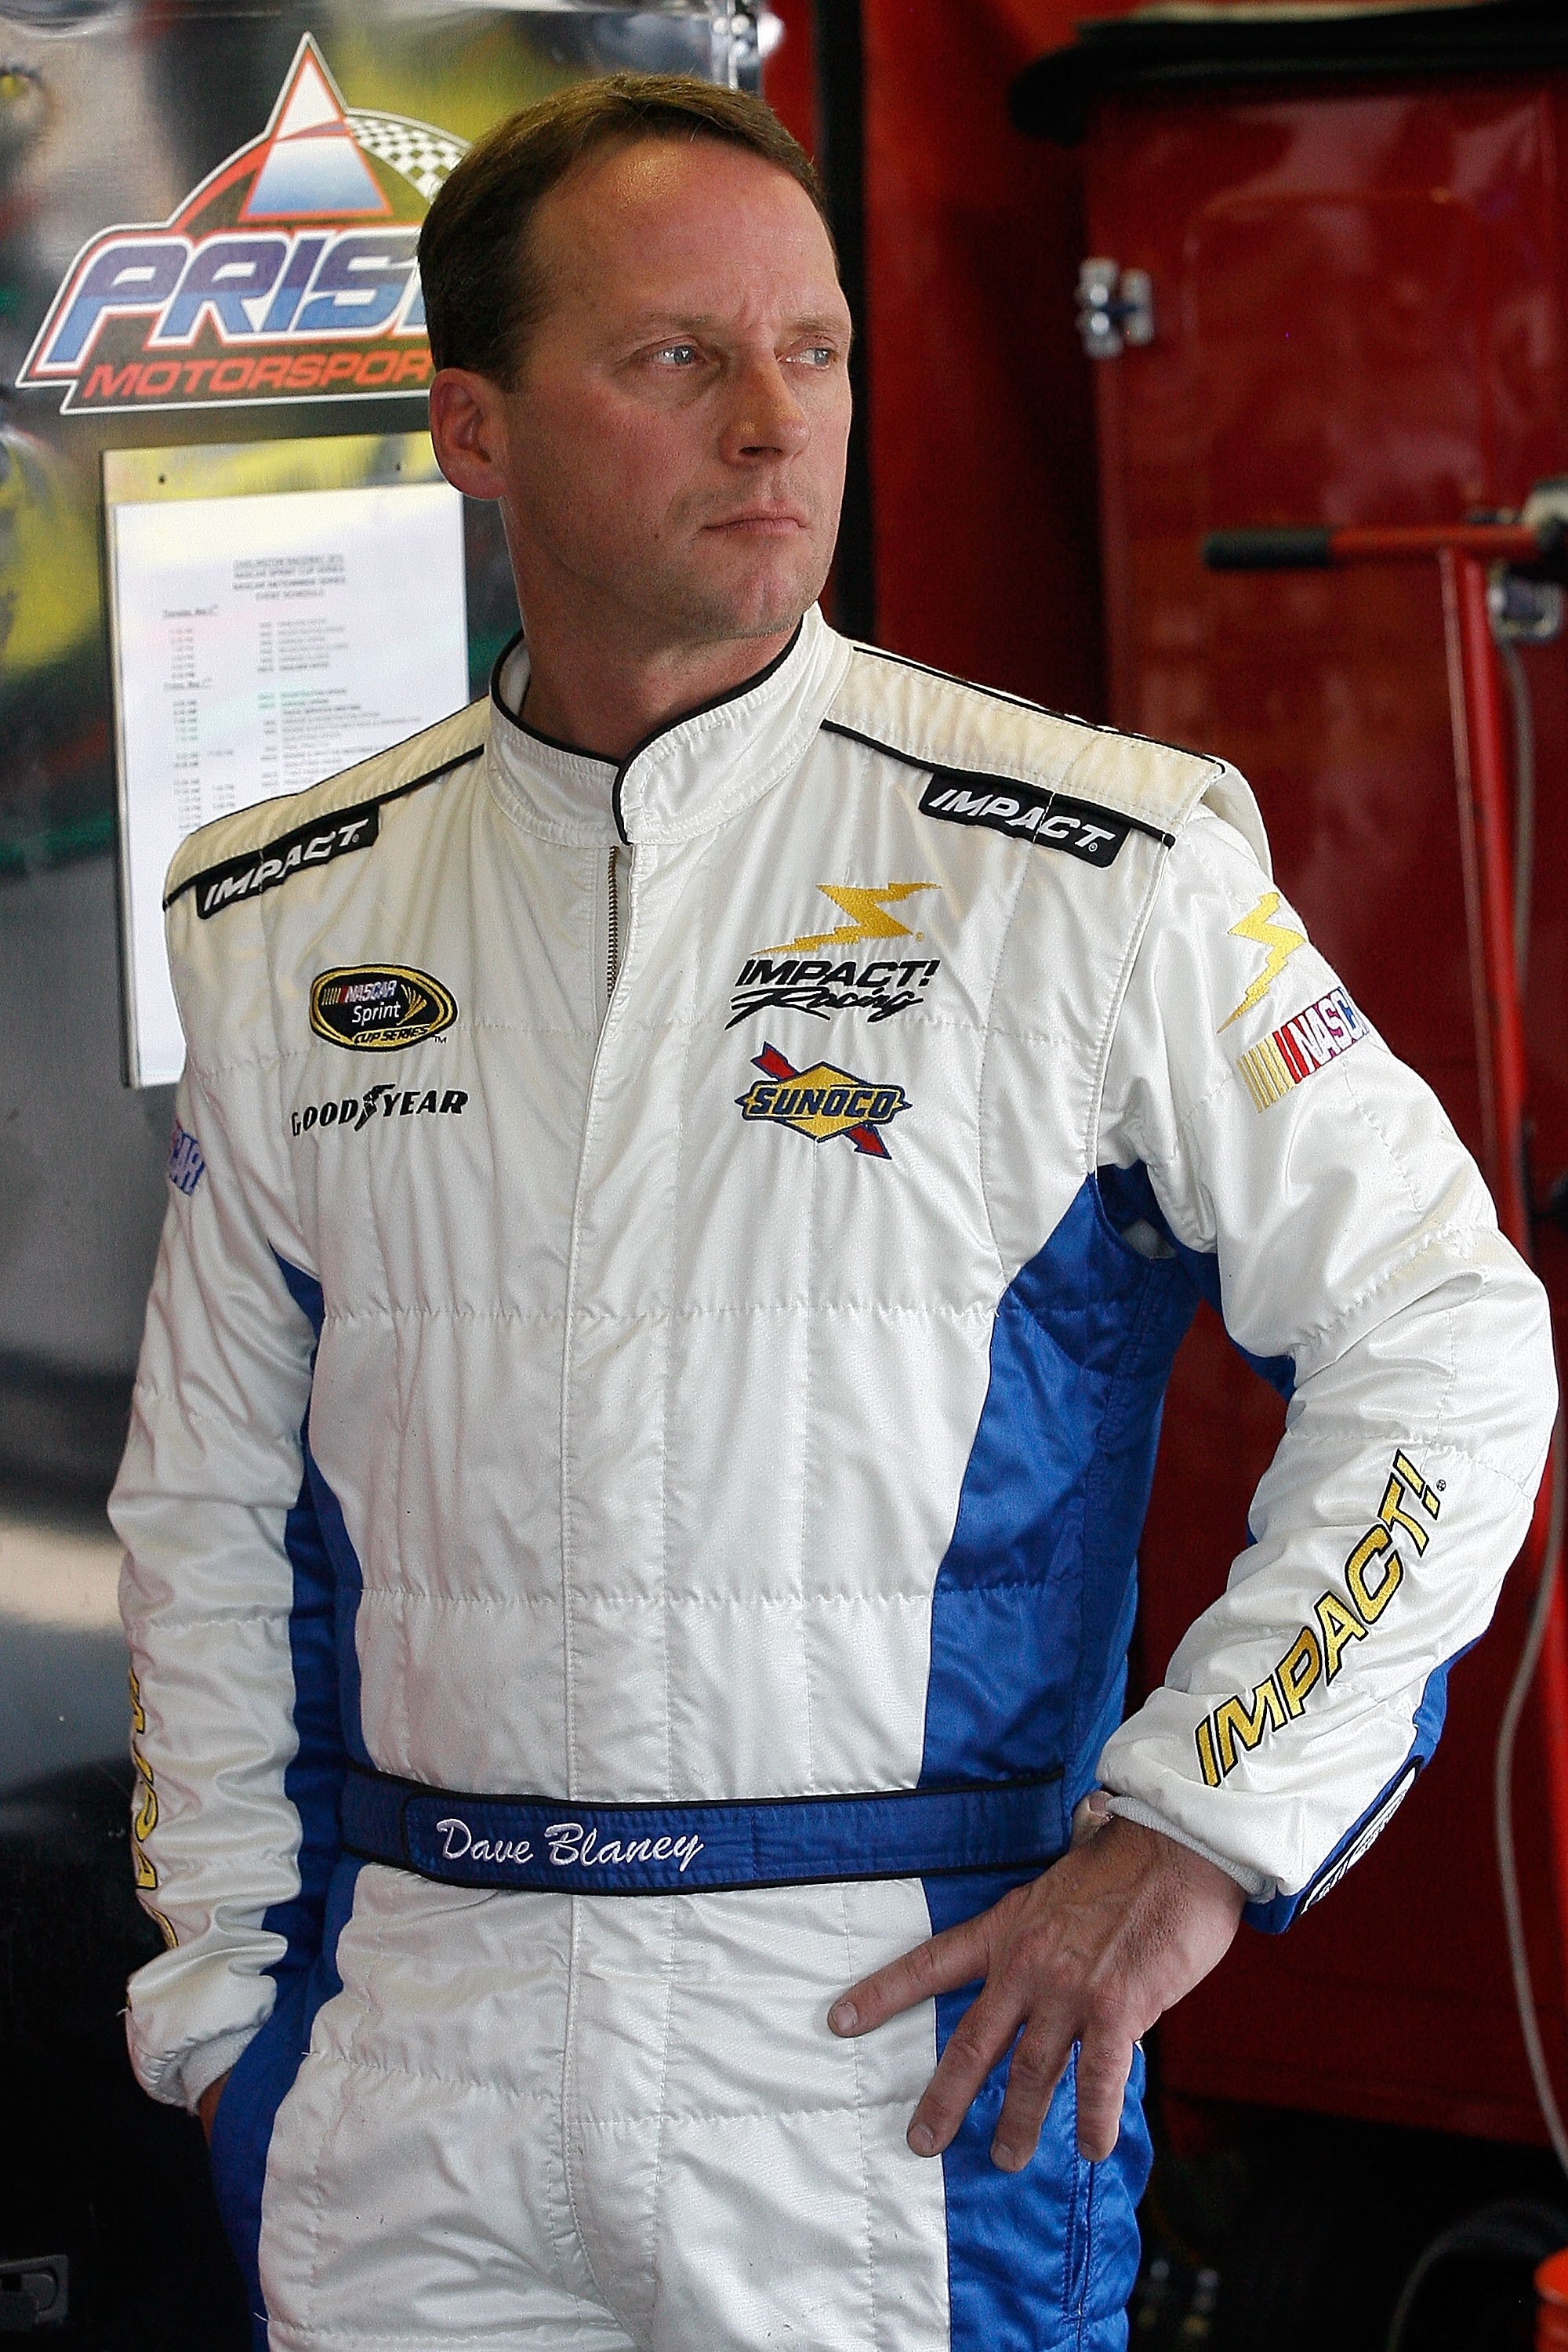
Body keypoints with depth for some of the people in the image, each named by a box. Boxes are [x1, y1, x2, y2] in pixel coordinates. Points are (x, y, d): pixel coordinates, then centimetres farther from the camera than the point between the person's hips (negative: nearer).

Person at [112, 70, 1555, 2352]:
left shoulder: (1096, 865, -4)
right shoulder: (290, 919, 7)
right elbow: (209, 1504, 15)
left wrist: (1184, 1843, -8)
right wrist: (228, 1993, 10)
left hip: (905, 2051, -3)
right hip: (413, 2060, 3)